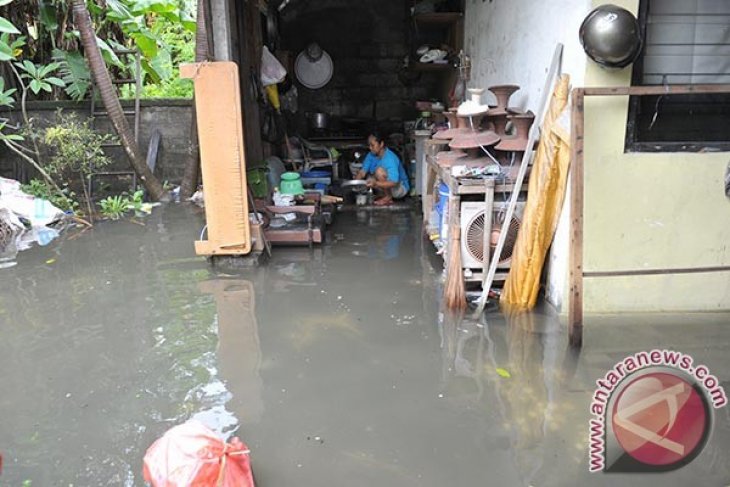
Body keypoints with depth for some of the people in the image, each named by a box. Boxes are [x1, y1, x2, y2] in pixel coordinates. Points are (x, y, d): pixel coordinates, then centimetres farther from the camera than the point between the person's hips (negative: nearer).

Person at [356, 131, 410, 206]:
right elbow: (362, 172, -8)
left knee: (379, 171, -28)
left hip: (401, 188, -8)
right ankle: (387, 195, 6)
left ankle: (388, 198, -12)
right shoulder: (371, 155, -6)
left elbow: (394, 183, -38)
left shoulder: (390, 159, -29)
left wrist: (375, 184, -50)